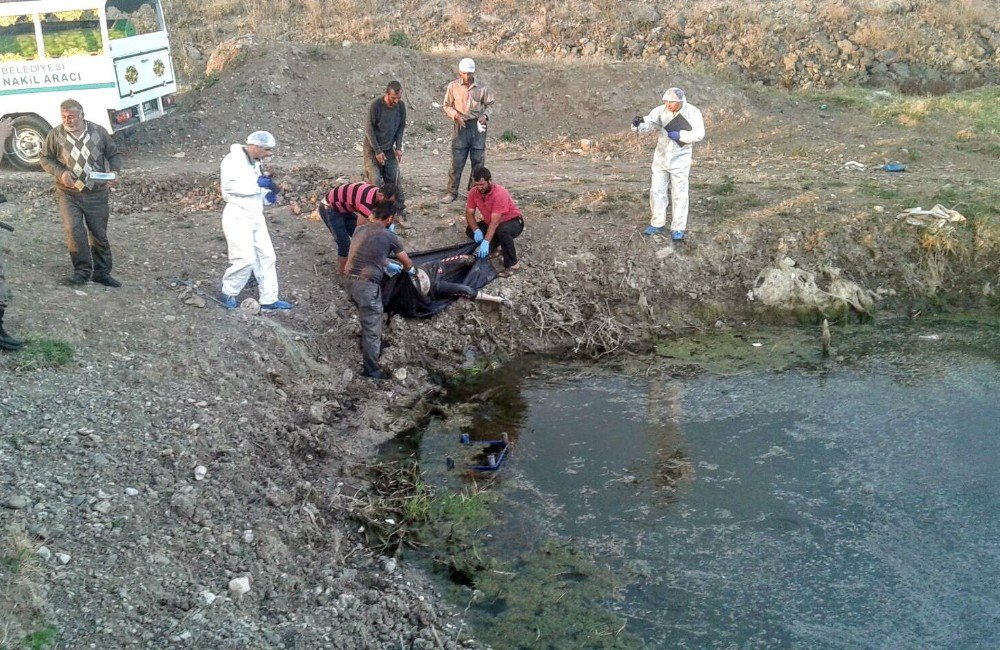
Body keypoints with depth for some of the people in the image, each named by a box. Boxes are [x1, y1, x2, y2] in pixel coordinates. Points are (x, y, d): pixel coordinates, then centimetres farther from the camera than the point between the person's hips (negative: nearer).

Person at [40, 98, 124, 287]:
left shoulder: (99, 132, 0)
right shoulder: (55, 135, -2)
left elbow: (114, 154, 10)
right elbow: (45, 158, 6)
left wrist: (115, 172, -9)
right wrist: (60, 173, -12)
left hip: (96, 194, 1)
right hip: (68, 193, -1)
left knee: (99, 234, 7)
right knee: (74, 229, -16)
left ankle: (102, 272, 20)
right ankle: (82, 270, -3)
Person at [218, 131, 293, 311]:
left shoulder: (256, 163, 15)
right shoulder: (233, 160, -11)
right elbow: (230, 186, -24)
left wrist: (268, 196, 3)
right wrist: (257, 183, -24)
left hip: (256, 216, 9)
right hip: (238, 216, -9)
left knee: (267, 257, 9)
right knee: (246, 259, -15)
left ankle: (269, 300, 15)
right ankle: (228, 293, 6)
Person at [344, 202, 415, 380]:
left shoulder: (360, 229, 12)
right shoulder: (389, 236, -5)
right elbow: (407, 263, 10)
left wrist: (388, 263, 41)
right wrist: (410, 269, 34)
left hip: (351, 281, 7)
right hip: (367, 285, -7)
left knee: (367, 319, 30)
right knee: (372, 328, 6)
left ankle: (370, 344, 50)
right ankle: (370, 369, 15)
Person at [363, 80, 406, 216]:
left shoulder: (401, 106, -6)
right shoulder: (376, 106, -20)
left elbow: (401, 126, 5)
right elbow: (369, 129, -14)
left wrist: (398, 147, -4)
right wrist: (377, 151, -15)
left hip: (389, 149, 4)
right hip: (373, 149, -4)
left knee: (393, 179, 2)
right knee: (374, 180, -10)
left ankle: (399, 209, 9)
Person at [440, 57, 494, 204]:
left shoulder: (482, 87, 0)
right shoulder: (453, 87, -1)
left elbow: (489, 104, 9)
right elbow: (447, 106, 5)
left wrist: (485, 115, -11)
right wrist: (456, 116, -13)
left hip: (478, 126, 1)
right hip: (460, 126, -1)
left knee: (478, 160, 6)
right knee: (457, 161, -1)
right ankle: (451, 192, 7)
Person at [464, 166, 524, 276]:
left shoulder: (500, 194, -31)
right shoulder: (474, 192, -13)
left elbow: (495, 221, -36)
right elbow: (469, 213, -8)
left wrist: (486, 242, -44)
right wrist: (476, 230, -26)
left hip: (513, 222, -7)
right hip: (490, 223, 7)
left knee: (502, 231, -39)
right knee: (469, 230, -12)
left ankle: (512, 265, -25)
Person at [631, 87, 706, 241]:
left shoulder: (692, 112, -11)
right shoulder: (661, 111, -6)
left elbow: (699, 134, -15)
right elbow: (647, 123, -15)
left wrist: (680, 135, -24)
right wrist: (639, 123, -37)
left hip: (680, 160, -3)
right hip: (661, 158, 3)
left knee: (679, 194, 3)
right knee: (656, 191, 8)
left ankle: (678, 229, 12)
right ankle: (657, 224, 22)